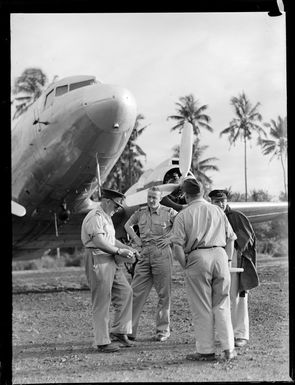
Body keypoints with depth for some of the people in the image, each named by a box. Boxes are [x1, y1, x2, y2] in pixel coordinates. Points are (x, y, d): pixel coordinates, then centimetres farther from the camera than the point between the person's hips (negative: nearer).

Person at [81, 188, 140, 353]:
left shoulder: (107, 217, 20)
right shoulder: (95, 217, -14)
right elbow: (99, 242, -22)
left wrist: (127, 248, 14)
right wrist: (119, 251, -16)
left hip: (111, 261, 10)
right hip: (98, 261, -10)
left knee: (125, 292, 9)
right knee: (102, 302, -5)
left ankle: (119, 331, 17)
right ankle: (102, 341, 1)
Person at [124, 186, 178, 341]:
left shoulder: (169, 213, -3)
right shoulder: (141, 212, 9)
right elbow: (128, 225, 26)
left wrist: (170, 239, -8)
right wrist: (135, 238, 11)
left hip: (162, 254, -4)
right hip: (144, 254, 4)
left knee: (164, 294, 2)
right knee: (136, 292, 1)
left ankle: (163, 330, 12)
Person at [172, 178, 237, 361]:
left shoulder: (183, 215, 1)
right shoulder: (218, 211, 14)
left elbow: (178, 246, -7)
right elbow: (230, 238, 13)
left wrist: (186, 266, 1)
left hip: (197, 257, -3)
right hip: (219, 255, 3)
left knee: (202, 308, 3)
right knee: (222, 304, 9)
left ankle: (206, 351, 7)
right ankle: (229, 348, 6)